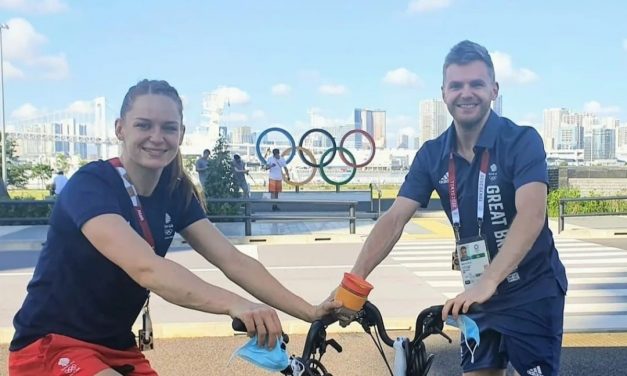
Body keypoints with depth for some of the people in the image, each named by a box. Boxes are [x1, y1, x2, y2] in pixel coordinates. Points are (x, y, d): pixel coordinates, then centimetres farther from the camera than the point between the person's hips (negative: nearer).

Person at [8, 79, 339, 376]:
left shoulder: (176, 193, -1)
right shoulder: (90, 185, -22)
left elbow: (233, 260, -10)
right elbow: (145, 267, -38)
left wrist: (309, 312, -21)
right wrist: (234, 305, -52)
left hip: (118, 349, 7)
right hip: (51, 346, -7)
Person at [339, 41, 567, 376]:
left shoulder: (522, 141, -16)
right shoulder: (432, 155, -3)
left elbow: (532, 215, -30)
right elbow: (394, 219, -8)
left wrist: (487, 282, -43)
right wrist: (354, 280, -20)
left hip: (532, 293, -4)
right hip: (479, 296, 4)